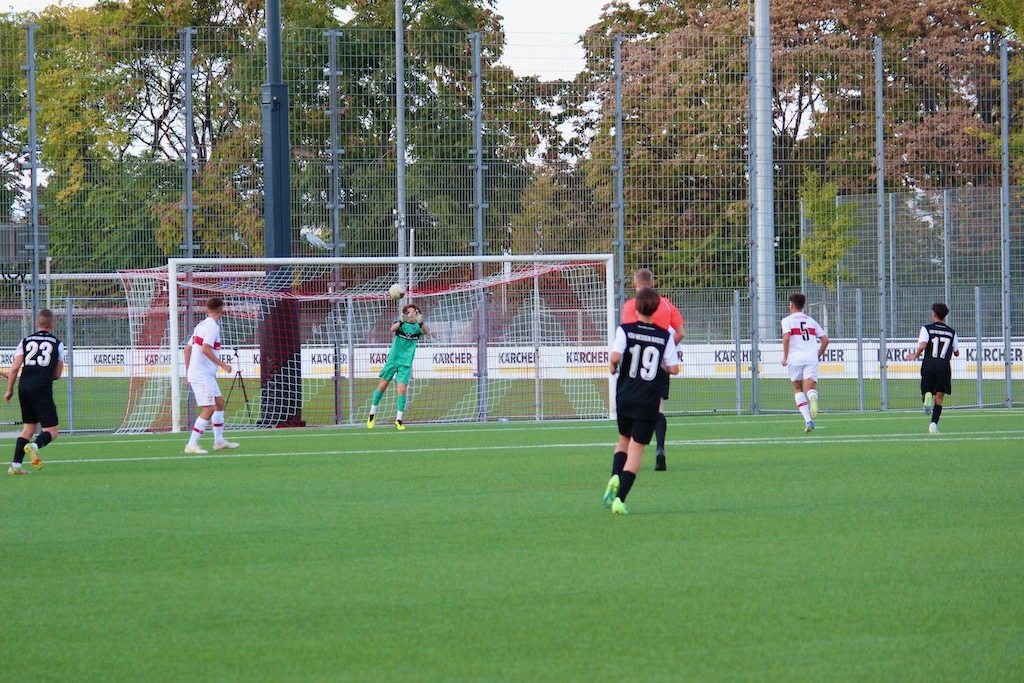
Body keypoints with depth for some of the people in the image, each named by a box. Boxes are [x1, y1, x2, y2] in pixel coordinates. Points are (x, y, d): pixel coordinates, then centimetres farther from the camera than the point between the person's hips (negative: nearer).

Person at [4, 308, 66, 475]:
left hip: (24, 387, 4)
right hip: (42, 389, -4)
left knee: (28, 427, 17)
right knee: (51, 431, 2)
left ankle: (16, 464, 8)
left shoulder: (26, 341, 10)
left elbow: (14, 368, 3)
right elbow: (57, 374, 8)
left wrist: (9, 390, 14)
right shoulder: (57, 344, 6)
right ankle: (35, 446, -29)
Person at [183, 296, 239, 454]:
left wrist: (188, 371, 21)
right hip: (202, 375, -10)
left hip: (207, 375, 10)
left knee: (219, 402, 19)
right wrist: (222, 365, -19)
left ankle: (219, 441, 25)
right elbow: (205, 349, -26)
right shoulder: (212, 327, -14)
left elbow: (187, 348, 15)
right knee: (208, 409, -10)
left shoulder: (202, 325, 13)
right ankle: (191, 445, -11)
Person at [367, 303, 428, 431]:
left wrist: (421, 323, -44)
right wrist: (401, 321, -45)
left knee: (402, 389, -10)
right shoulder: (400, 323, -3)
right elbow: (392, 329, -24)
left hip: (406, 363, 0)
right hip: (392, 360, 0)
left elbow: (426, 332, -23)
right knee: (382, 386, 5)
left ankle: (399, 419, 2)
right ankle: (372, 414, 21)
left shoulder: (417, 327, -1)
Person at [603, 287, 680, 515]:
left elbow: (615, 357, -20)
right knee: (637, 447, 0)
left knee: (624, 440, 24)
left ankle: (615, 478, -2)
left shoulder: (625, 330, -5)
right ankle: (620, 499, -12)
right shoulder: (665, 336, -2)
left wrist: (613, 366, 2)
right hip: (649, 402, -1)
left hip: (625, 397, 1)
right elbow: (673, 368, -3)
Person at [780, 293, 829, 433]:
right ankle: (812, 398, -45)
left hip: (796, 358, -2)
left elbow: (786, 338, -12)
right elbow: (825, 339, 14)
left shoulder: (788, 320, 6)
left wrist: (785, 357, -4)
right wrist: (819, 355, 25)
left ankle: (808, 420, -1)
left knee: (798, 389, 13)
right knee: (810, 388, -6)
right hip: (812, 358, 2)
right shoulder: (811, 320, 19)